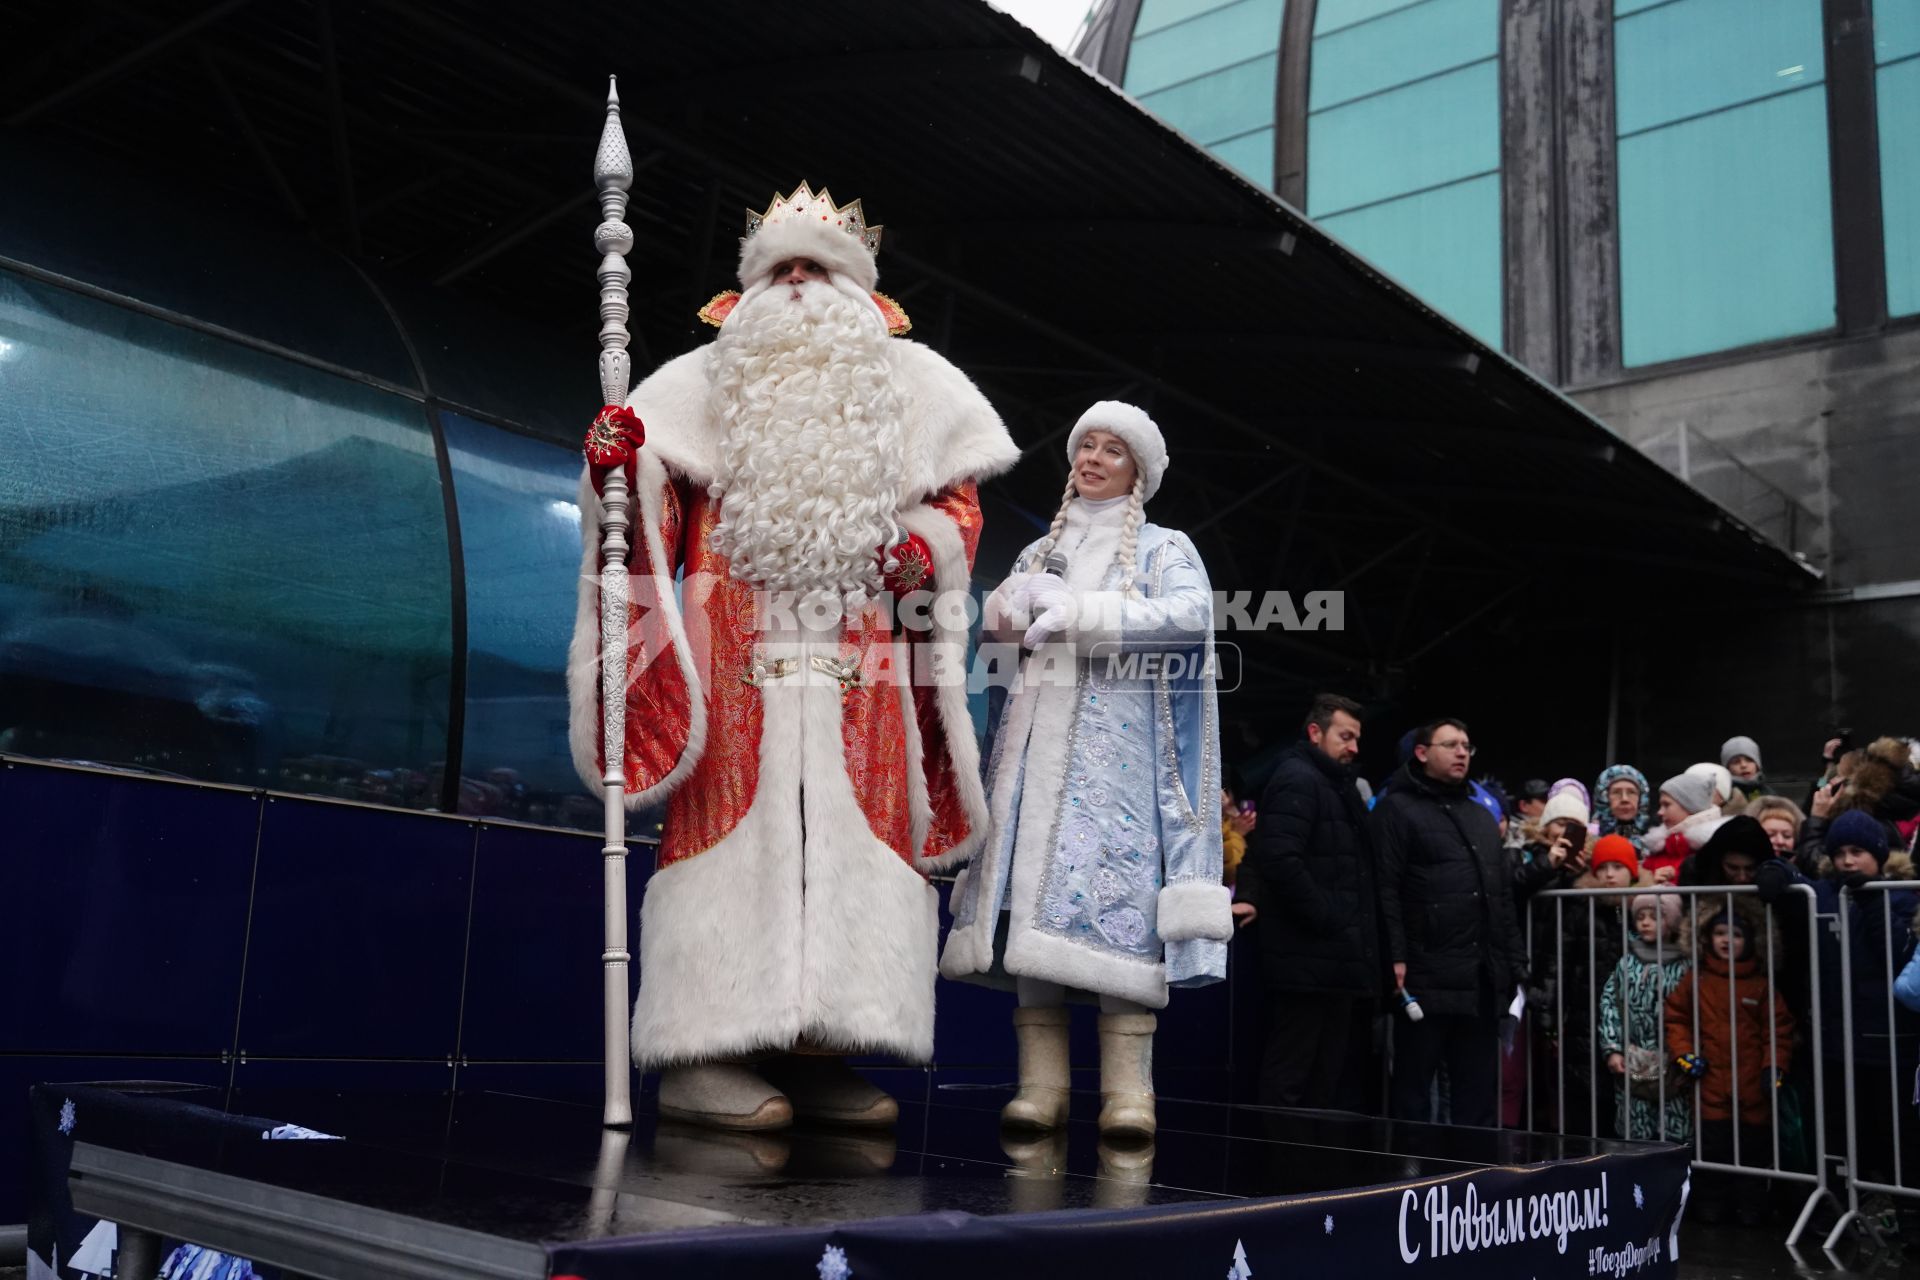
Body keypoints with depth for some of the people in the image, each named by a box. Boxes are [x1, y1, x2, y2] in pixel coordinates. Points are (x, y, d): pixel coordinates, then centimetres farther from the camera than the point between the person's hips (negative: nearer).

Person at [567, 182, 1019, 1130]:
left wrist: (924, 547, -6)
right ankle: (705, 1052, -10)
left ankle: (814, 1050, 1)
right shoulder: (704, 382, 16)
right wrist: (622, 468, -14)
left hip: (858, 668, 2)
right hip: (736, 659, -2)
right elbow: (655, 507, 8)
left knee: (851, 836, -3)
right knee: (733, 828, -10)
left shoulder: (909, 387, 20)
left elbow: (957, 499, 15)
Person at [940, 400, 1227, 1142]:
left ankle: (1128, 1087, -15)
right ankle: (1042, 1081, -4)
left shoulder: (1162, 548, 11)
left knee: (1118, 890, -14)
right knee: (1031, 891, -5)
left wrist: (1081, 613, -14)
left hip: (1117, 746, -4)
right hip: (1038, 739, 4)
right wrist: (1022, 600, -9)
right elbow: (990, 621, 13)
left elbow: (1190, 614, -10)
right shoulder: (1040, 552, 24)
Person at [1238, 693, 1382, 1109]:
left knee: (1325, 1073, 14)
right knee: (1289, 1076, -6)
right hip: (1309, 959, -10)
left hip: (1333, 962, 10)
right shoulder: (1297, 780, -10)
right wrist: (1325, 919, -19)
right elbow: (1280, 860, -23)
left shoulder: (1336, 785, 21)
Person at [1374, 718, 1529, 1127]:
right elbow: (1385, 890, -10)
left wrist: (1515, 962, 13)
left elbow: (1504, 895, 22)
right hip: (1426, 977, -7)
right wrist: (1394, 959, -18)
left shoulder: (1482, 817, 23)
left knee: (1479, 1087, 10)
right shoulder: (1396, 809, 0)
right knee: (1414, 1083, 1)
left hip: (1482, 979, 7)